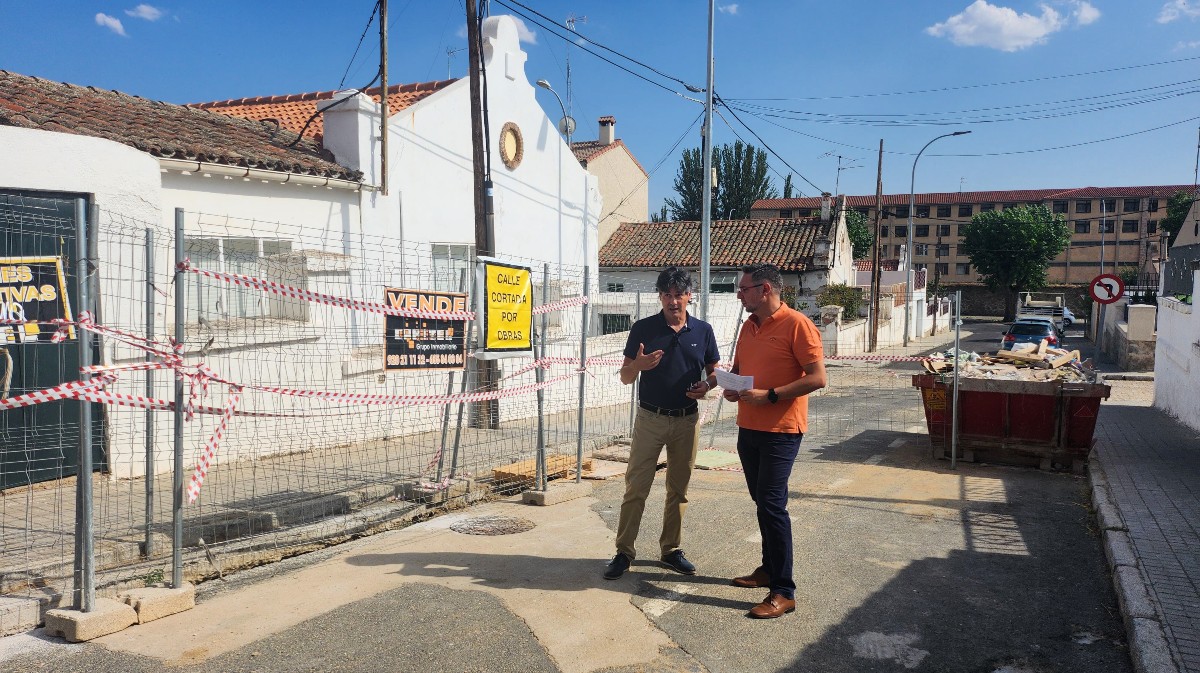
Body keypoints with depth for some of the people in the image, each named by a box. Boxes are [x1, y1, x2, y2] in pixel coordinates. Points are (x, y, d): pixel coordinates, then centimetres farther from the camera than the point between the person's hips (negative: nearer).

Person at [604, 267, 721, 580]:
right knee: (636, 487, -1)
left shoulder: (703, 331, 3)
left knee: (678, 489, 11)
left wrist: (706, 386, -11)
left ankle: (671, 549, 24)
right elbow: (625, 376, 0)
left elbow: (714, 372, 11)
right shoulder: (643, 328, -3)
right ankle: (624, 552, 8)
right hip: (650, 418, -2)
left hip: (687, 421, 2)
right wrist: (638, 365, -22)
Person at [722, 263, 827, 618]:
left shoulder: (796, 325, -12)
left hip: (781, 431, -8)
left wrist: (770, 395, -21)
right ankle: (769, 569, 31)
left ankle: (784, 592, -1)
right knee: (762, 502, 16)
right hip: (748, 427, 8)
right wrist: (731, 386, 0)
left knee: (772, 505, -9)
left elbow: (818, 377, -16)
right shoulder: (748, 326, 12)